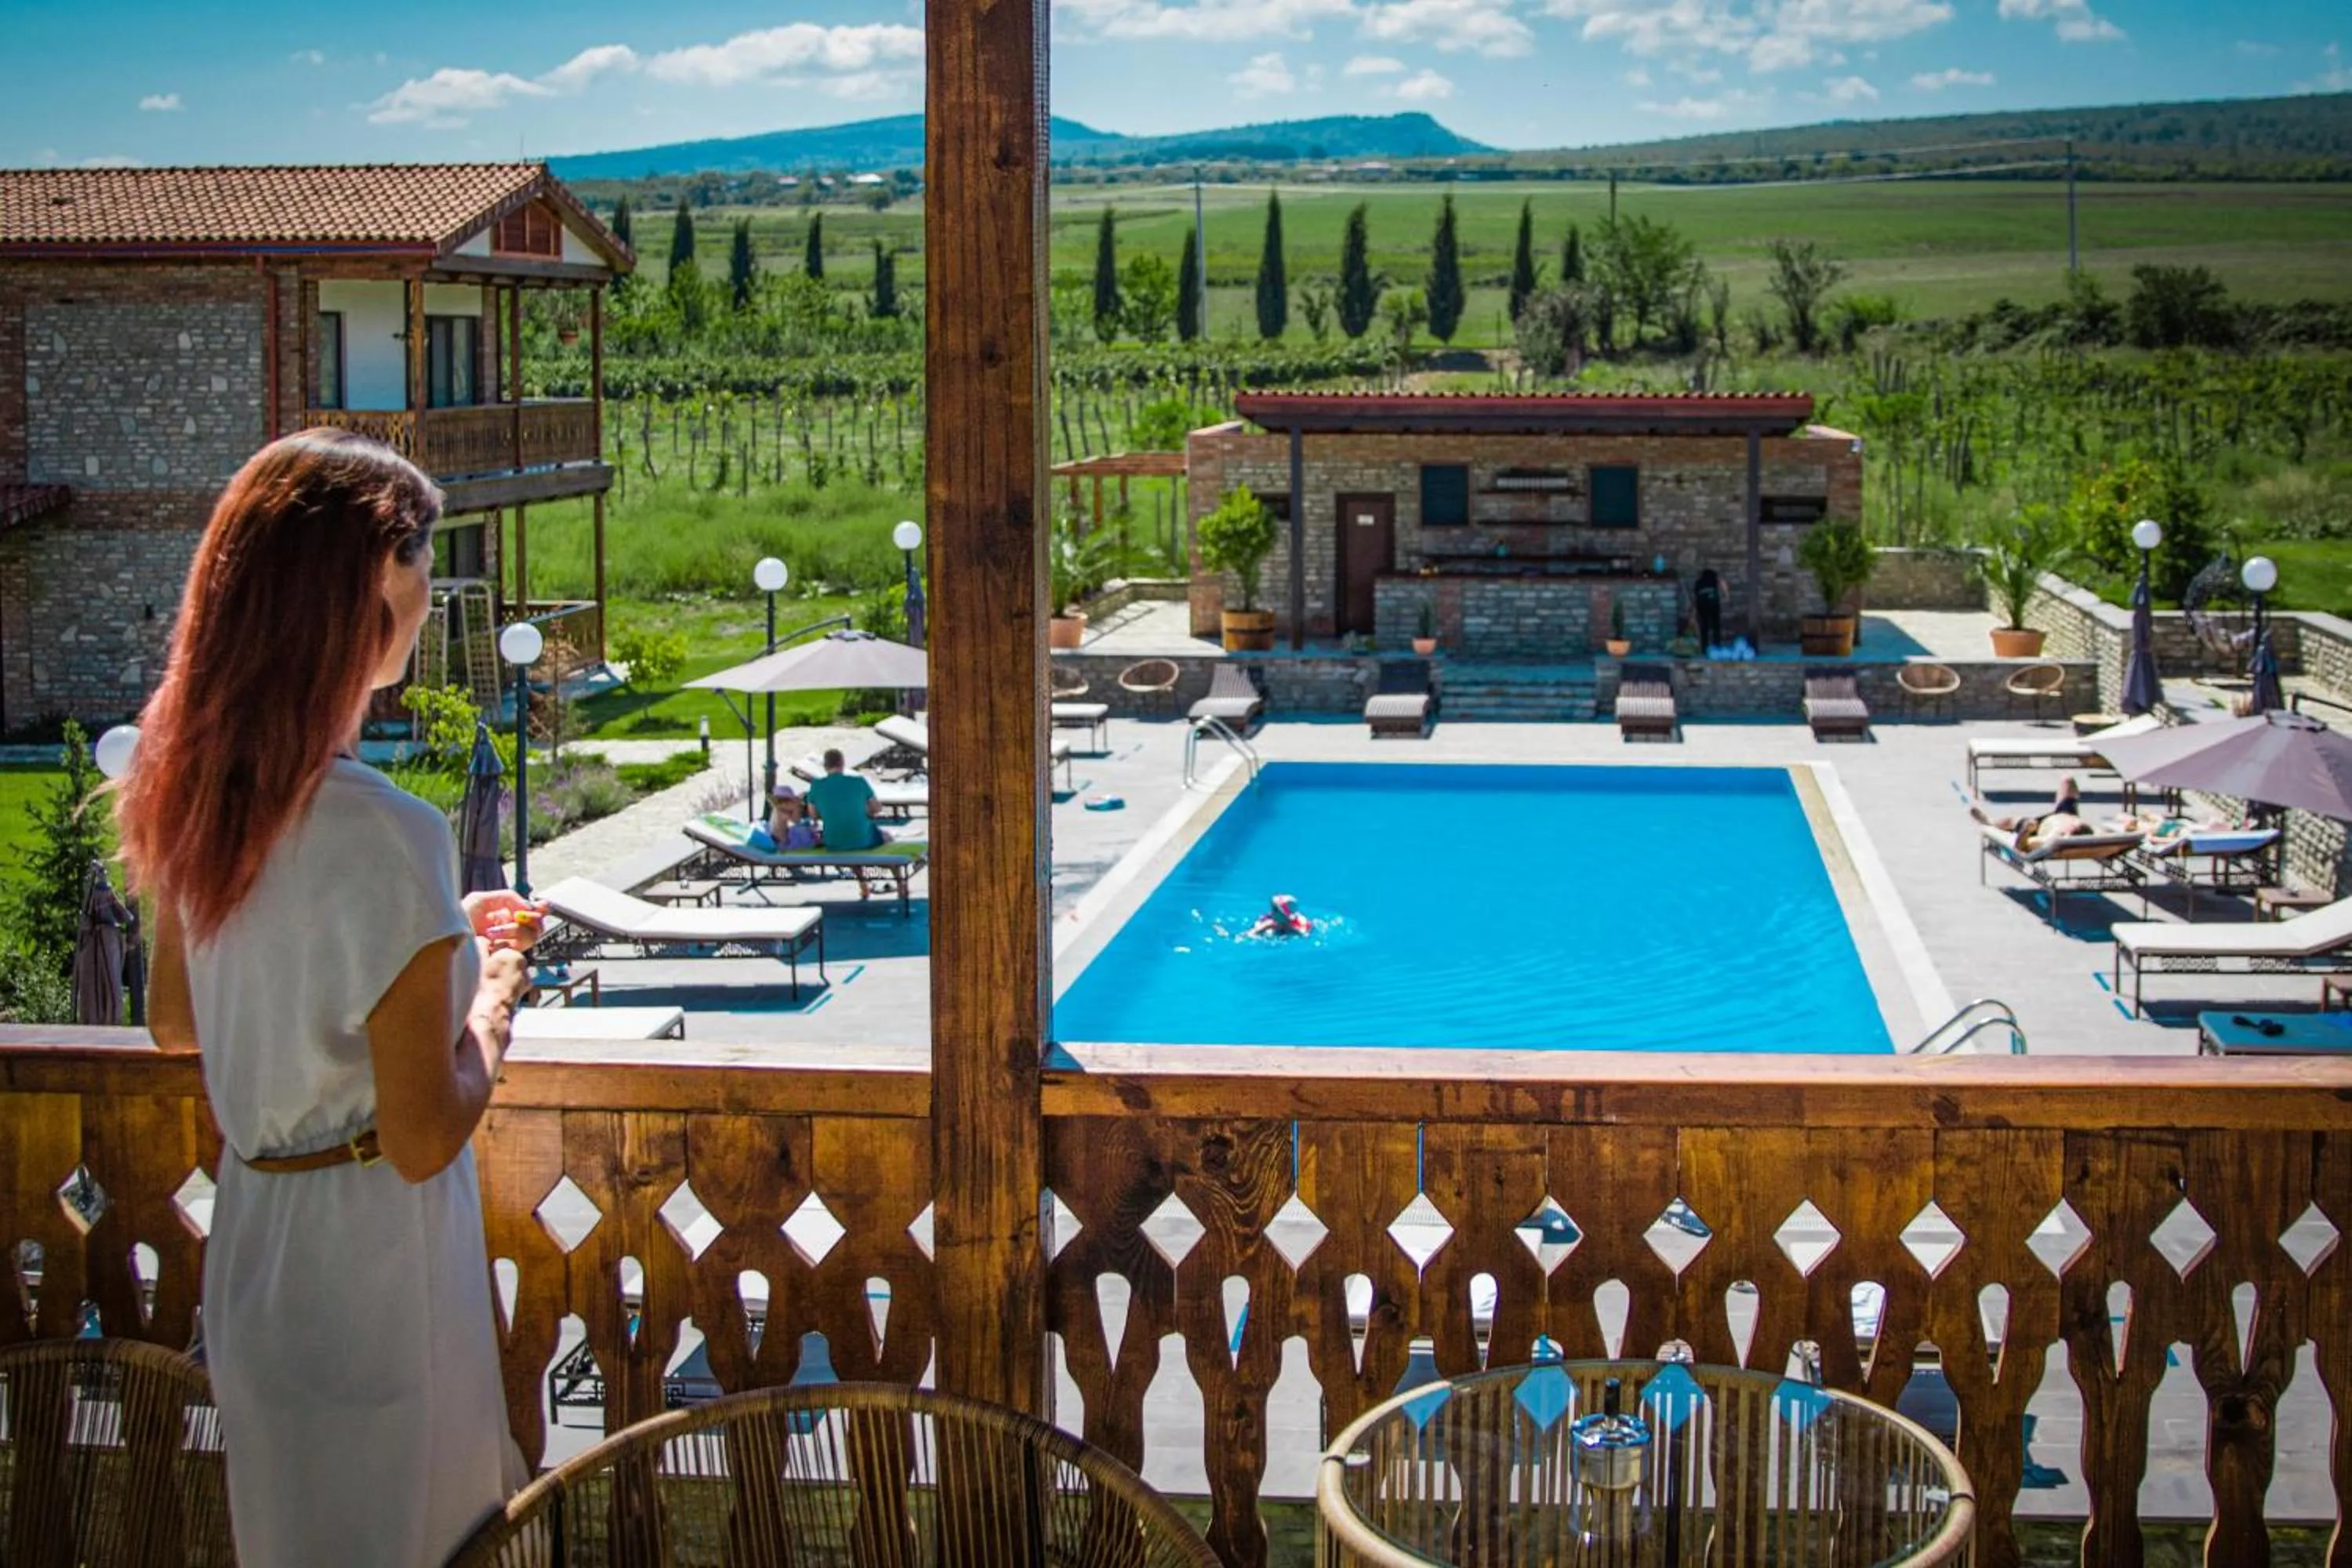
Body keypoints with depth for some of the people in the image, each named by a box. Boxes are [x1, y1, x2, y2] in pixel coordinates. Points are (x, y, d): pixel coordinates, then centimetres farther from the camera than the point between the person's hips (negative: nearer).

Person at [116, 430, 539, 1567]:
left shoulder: (197, 791, -3)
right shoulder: (385, 837, -27)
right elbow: (423, 1140, -23)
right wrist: (493, 1003, -4)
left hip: (249, 1243, 8)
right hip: (373, 1260, -8)